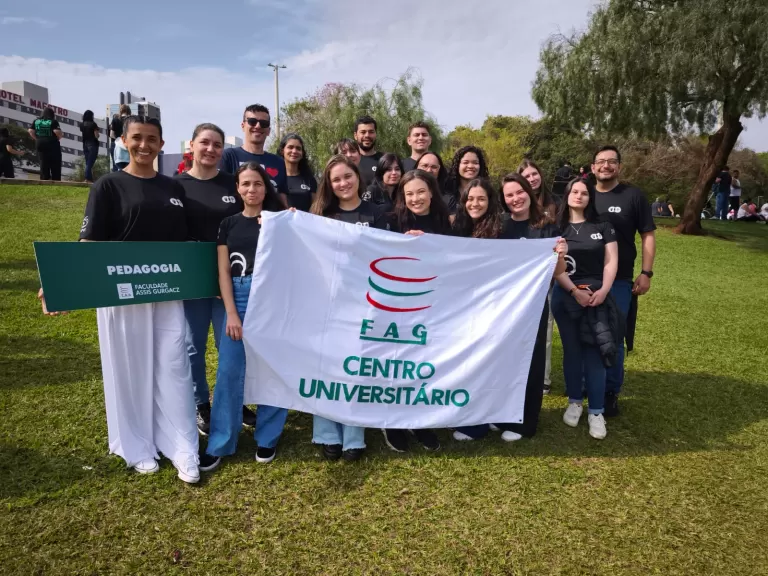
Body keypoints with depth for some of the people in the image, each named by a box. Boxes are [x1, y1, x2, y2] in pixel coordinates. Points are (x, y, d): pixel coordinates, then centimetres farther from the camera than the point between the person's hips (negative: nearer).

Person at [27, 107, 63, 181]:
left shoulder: (36, 121, 10)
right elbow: (57, 131, -20)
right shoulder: (53, 121, -6)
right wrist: (59, 137, -1)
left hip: (40, 145, 5)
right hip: (52, 145, -5)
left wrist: (37, 139, 12)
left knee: (43, 165, 8)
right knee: (55, 166, 0)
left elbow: (30, 131, 4)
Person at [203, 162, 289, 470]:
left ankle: (267, 438, 19)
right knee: (229, 372, 0)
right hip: (238, 299, 1)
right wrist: (231, 313, -6)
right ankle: (220, 444, 11)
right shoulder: (229, 224, 10)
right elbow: (224, 271, 4)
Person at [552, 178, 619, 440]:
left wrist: (603, 290, -12)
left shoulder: (603, 226, 6)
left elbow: (611, 261, 1)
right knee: (572, 350, 7)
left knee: (594, 352, -2)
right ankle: (574, 402, 22)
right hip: (566, 296, 0)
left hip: (598, 295, 0)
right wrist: (574, 291, -13)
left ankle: (596, 411, 5)